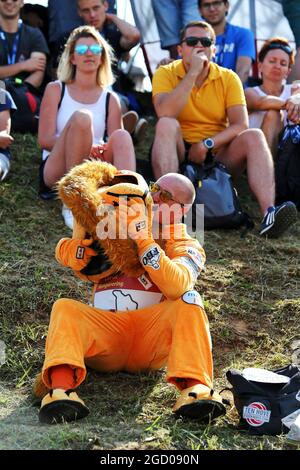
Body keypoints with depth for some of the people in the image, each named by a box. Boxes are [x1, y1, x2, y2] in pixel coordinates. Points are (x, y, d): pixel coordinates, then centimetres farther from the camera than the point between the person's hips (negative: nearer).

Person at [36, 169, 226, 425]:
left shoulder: (187, 247, 13)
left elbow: (177, 286, -12)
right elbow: (64, 248, 11)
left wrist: (144, 240, -17)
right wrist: (90, 249, -12)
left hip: (151, 334, -2)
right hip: (104, 328, 2)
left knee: (188, 300, -25)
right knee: (64, 307, -23)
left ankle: (194, 388, -44)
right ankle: (61, 390, -47)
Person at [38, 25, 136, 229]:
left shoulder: (110, 99, 14)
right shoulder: (55, 90, 8)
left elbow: (116, 145, 6)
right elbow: (45, 140, -2)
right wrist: (79, 144, -19)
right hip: (55, 170, -2)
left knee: (122, 136, -25)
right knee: (81, 117, -27)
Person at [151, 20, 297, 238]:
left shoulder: (229, 78, 4)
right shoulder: (166, 74, -2)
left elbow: (241, 125, -6)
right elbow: (165, 113, -22)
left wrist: (207, 144, -19)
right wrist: (193, 73, -22)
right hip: (179, 155, -2)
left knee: (254, 136, -23)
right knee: (166, 125, -30)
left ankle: (269, 214, -42)